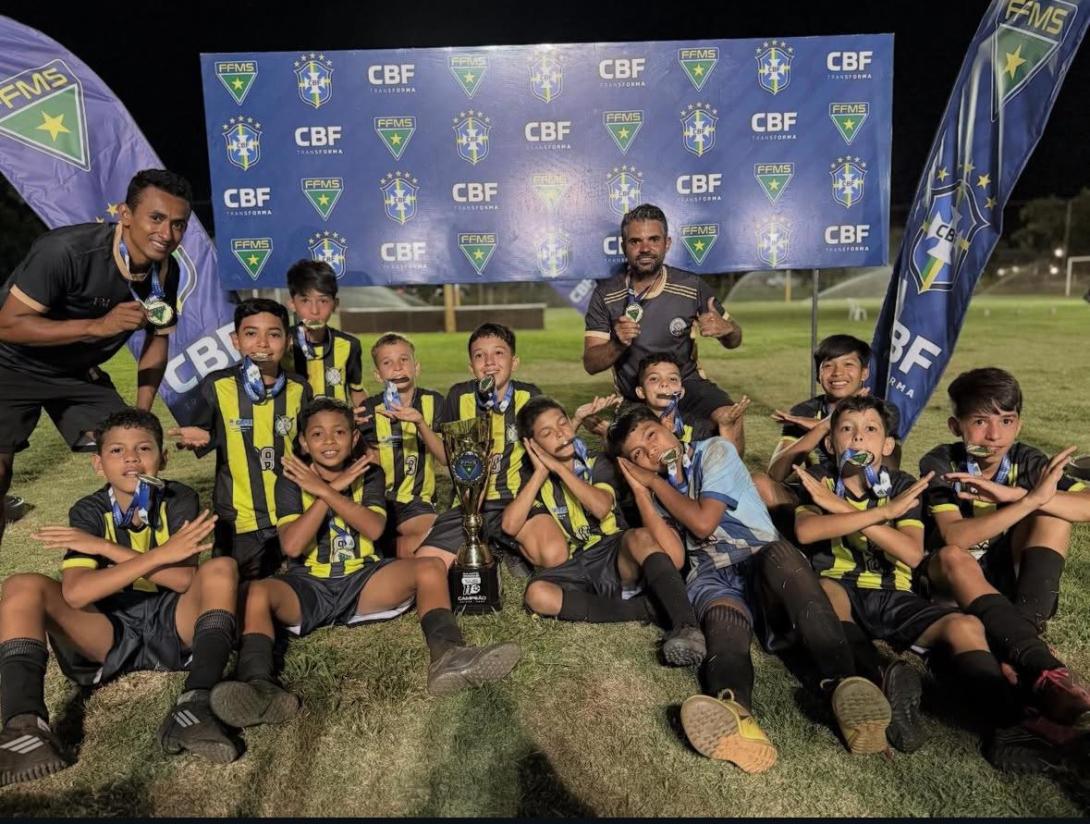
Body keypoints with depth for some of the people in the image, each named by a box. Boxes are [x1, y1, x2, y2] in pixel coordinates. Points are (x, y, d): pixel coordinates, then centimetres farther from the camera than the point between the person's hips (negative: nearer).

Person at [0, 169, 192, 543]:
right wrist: (98, 325, -38)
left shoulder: (166, 271, -12)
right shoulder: (66, 250, -31)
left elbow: (157, 339, 1)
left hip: (80, 372, 5)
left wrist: (140, 417, -6)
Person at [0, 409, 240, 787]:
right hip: (109, 634, 1)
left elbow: (186, 580, -19)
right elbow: (75, 593, -20)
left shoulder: (180, 500, -4)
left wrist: (104, 547, -20)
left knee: (222, 569, -26)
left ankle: (194, 706, -41)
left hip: (172, 628, -1)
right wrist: (160, 554, -30)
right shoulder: (88, 511, -3)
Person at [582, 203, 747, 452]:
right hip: (633, 397, 1)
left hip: (687, 383, -1)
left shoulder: (692, 286, -4)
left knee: (729, 418, -29)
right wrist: (618, 344, -26)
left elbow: (734, 341, 6)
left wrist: (726, 328, -18)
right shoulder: (605, 295, -4)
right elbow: (590, 364, -6)